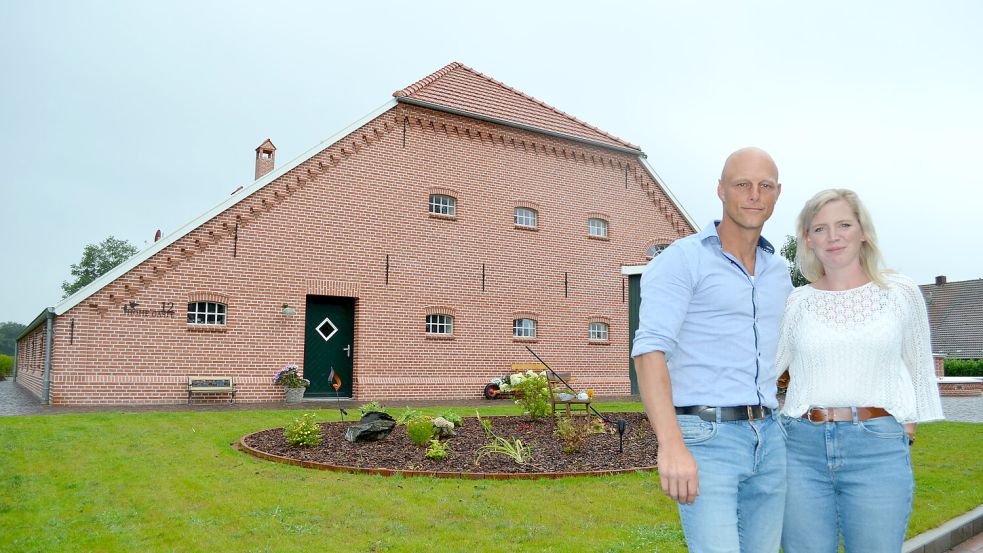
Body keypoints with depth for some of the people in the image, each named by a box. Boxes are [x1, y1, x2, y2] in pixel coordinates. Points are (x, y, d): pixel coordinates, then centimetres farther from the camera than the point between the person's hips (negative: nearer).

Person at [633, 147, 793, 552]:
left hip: (769, 439, 7)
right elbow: (650, 349, -18)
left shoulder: (778, 271, 15)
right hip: (706, 438, -7)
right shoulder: (682, 259, -7)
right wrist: (671, 445, -28)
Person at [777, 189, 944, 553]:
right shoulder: (797, 302, 6)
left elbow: (919, 372, 13)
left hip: (877, 450, -1)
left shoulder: (901, 294, 5)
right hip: (803, 447, 1)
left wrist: (907, 434, 11)